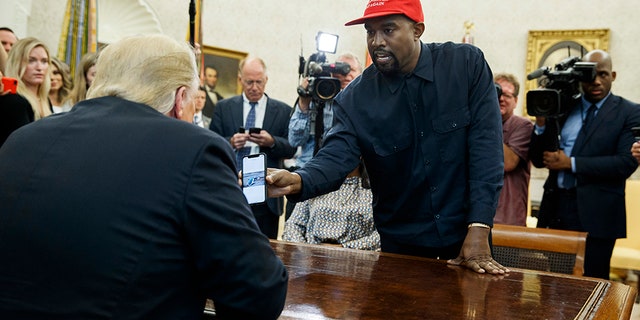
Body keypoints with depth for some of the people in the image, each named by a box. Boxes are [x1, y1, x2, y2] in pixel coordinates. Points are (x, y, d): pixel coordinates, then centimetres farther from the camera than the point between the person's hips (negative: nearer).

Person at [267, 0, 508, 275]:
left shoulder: (467, 65, -10)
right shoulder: (354, 98, -8)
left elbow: (485, 146, -14)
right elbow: (336, 157, -18)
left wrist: (479, 231, -21)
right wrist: (297, 181, -41)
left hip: (465, 236, 0)